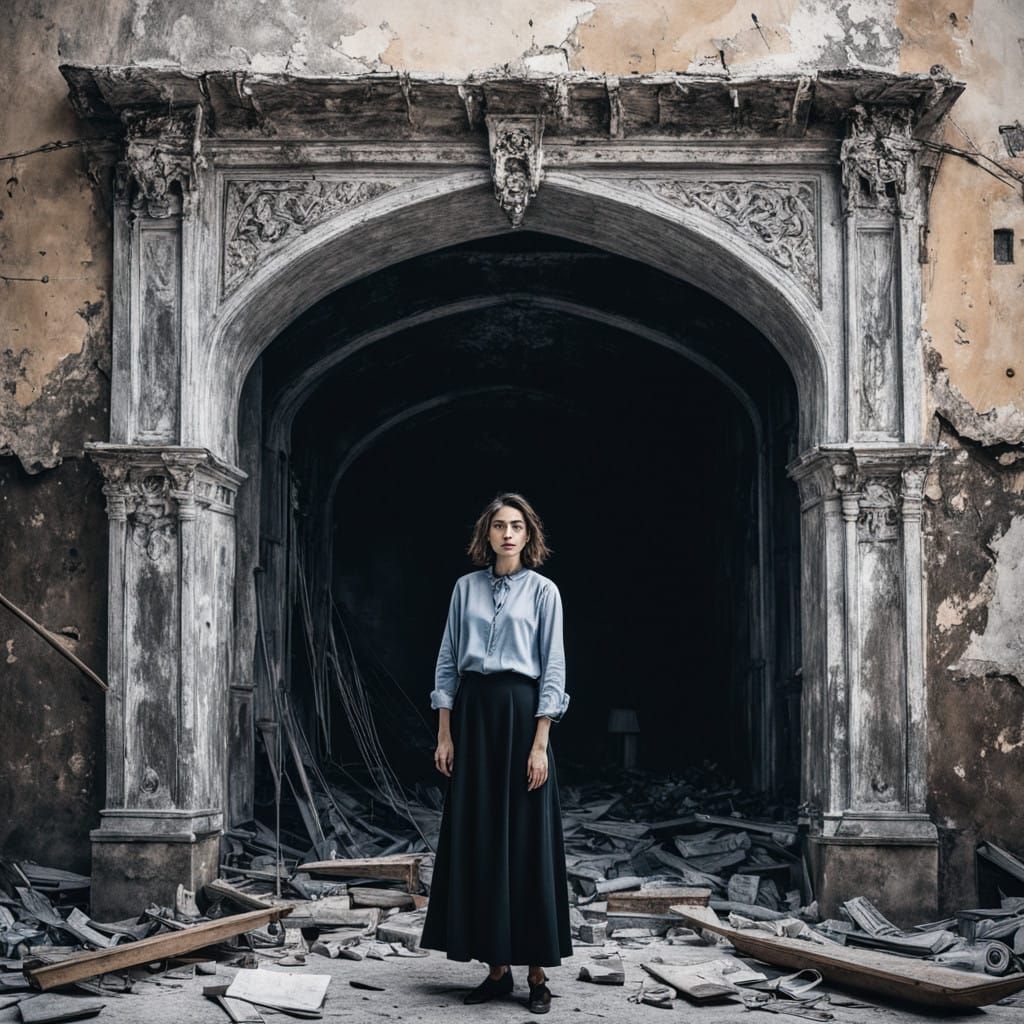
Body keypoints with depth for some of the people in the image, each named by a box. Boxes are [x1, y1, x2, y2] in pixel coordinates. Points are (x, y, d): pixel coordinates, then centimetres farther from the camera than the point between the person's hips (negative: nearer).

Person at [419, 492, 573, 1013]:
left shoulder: (542, 591, 1)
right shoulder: (466, 588, 10)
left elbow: (553, 670, -3)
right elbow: (448, 662, 10)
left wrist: (540, 743, -11)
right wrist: (444, 734, 3)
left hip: (520, 712, -3)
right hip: (471, 713, 4)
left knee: (527, 839, -2)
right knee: (477, 839, 3)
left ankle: (537, 972, 4)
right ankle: (496, 965, 11)